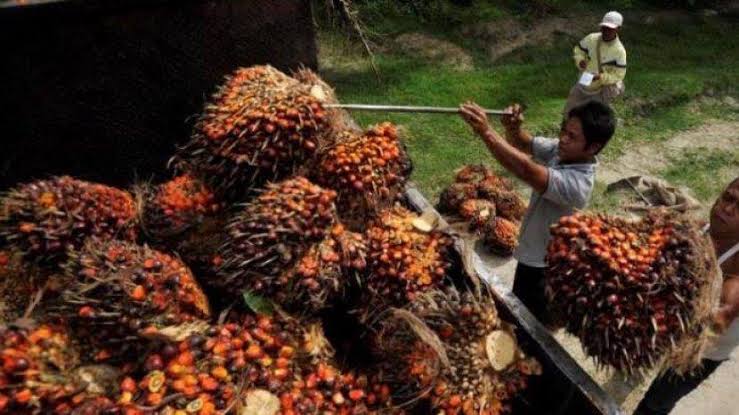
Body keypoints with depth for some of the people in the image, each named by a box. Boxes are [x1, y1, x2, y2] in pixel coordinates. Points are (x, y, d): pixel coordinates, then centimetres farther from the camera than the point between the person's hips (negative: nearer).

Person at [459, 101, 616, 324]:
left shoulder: (577, 183, -36)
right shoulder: (561, 150, -10)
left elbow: (526, 170, -47)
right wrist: (513, 128, -28)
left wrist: (485, 131, -51)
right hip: (533, 252, 8)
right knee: (519, 310, 30)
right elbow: (524, 143, -3)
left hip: (542, 267, -8)